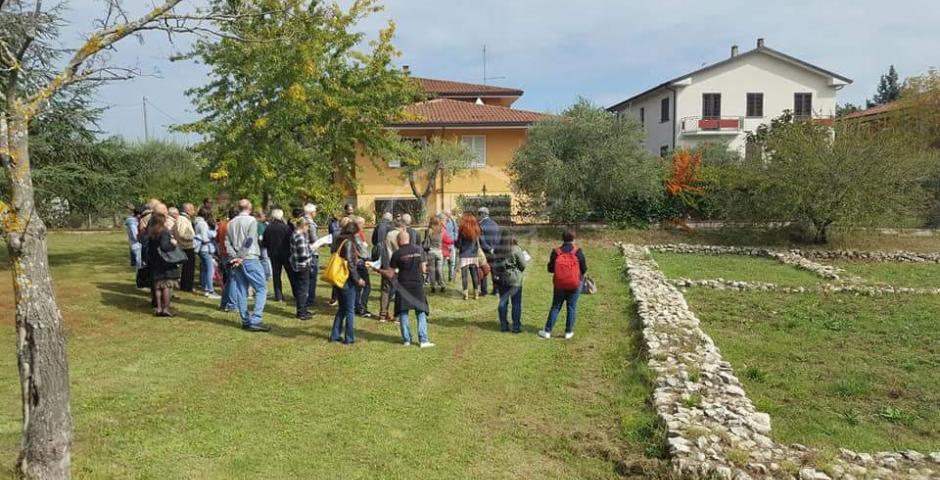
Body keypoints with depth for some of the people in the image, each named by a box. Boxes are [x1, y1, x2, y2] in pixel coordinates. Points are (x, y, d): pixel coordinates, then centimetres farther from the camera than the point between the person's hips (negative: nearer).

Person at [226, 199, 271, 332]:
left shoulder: (231, 223, 14)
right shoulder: (251, 220, -5)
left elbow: (227, 242, 8)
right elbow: (249, 241, -14)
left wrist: (234, 256, -1)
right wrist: (241, 258, -12)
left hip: (236, 261, 7)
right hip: (250, 259, -7)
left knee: (241, 291, 9)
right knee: (261, 288, -4)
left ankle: (246, 321, 12)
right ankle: (255, 321, -13)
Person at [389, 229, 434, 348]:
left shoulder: (397, 254, -7)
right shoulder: (419, 250, 0)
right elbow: (423, 269, 2)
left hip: (403, 285, -1)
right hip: (418, 285, 2)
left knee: (403, 313, 9)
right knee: (421, 312, 7)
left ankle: (406, 339, 9)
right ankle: (423, 340, 0)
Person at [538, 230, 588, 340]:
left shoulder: (556, 252, -6)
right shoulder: (578, 252, -10)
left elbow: (550, 269, -1)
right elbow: (584, 269, -5)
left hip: (559, 284, 1)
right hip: (575, 285, -1)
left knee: (555, 307, 10)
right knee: (572, 307, 9)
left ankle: (547, 331, 12)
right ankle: (568, 332, 13)